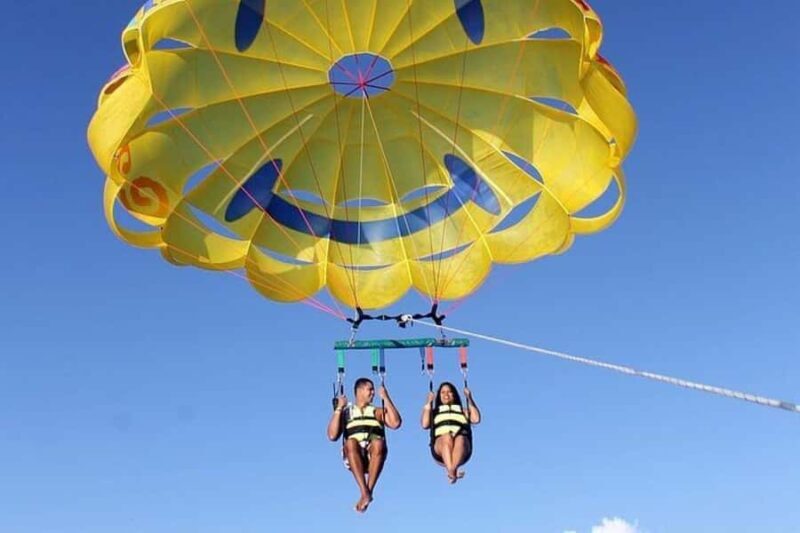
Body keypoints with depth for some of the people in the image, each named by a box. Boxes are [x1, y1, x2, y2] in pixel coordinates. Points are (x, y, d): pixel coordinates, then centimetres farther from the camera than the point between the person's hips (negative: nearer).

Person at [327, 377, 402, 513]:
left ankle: (369, 491, -35)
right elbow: (332, 435, 7)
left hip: (373, 456, 0)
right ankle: (365, 493, -41)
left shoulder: (378, 411, 25)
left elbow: (395, 423, 4)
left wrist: (386, 399, 5)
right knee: (351, 442, -34)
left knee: (378, 442, -34)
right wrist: (339, 408, 5)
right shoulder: (346, 412, 24)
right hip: (353, 457, 0)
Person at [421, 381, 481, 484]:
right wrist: (428, 403, 19)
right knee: (446, 437, -36)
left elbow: (476, 419, 15)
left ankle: (452, 470, -60)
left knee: (460, 439, -36)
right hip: (440, 446, 0)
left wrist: (469, 399, 19)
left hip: (462, 450, 0)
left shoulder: (462, 411, 35)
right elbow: (425, 424, 15)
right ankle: (452, 471, -55)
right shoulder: (434, 412, 35)